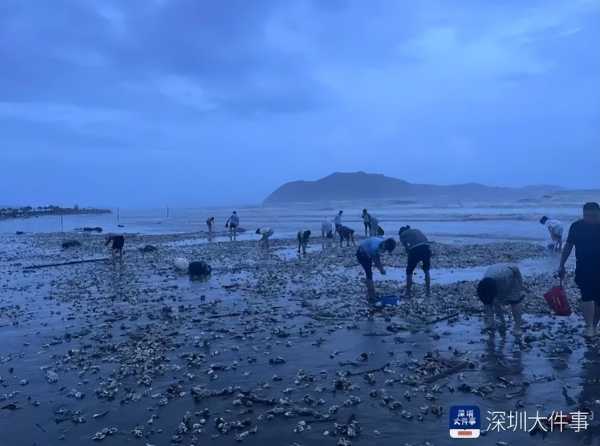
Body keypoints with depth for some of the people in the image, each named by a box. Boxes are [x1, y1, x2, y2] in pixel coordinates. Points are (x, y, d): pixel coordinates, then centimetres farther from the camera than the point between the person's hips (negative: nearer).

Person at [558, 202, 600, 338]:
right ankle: (589, 326, -11)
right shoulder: (576, 226, -5)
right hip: (583, 268, 0)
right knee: (587, 296, -13)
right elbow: (568, 246, 3)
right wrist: (561, 265, 2)